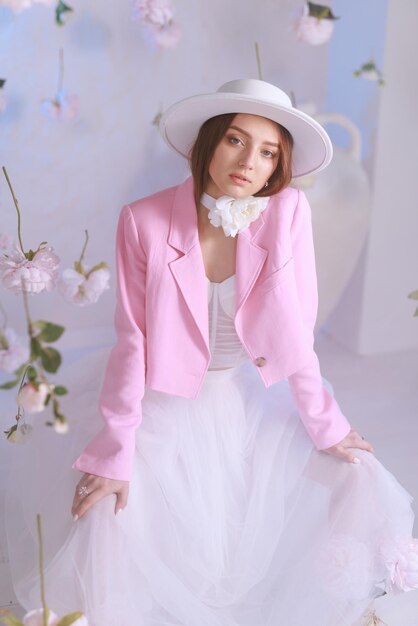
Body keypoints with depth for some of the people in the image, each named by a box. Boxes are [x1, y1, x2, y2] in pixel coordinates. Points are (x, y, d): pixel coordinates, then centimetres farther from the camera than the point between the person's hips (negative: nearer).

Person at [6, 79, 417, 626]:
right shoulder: (145, 221, -17)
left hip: (260, 397, 2)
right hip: (173, 404, -1)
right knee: (112, 523, -17)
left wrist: (323, 423, -5)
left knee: (362, 491, -5)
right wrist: (116, 452, -15)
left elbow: (296, 330, -8)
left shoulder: (289, 211, -14)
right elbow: (133, 340, -13)